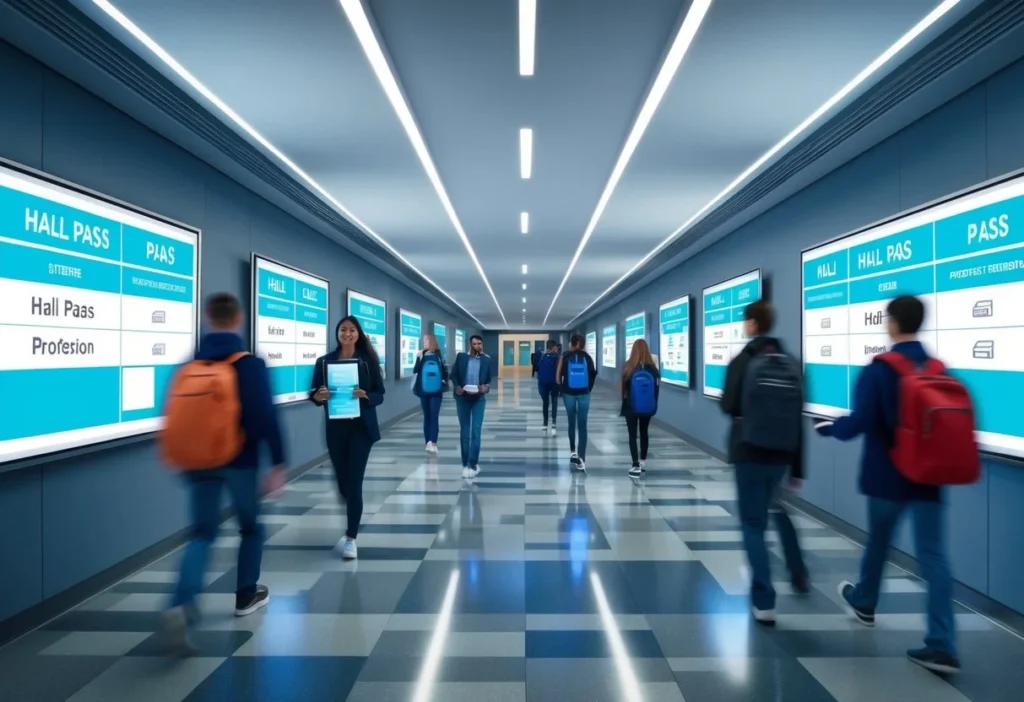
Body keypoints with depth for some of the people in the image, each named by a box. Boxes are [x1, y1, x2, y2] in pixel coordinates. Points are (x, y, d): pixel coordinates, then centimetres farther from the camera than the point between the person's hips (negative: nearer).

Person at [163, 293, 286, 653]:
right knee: (251, 527, 17)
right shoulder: (251, 364, -12)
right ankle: (246, 595, 28)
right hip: (240, 461, -3)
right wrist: (278, 462, -12)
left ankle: (182, 604, -12)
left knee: (202, 533, 9)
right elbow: (266, 416, -17)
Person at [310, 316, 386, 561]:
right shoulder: (324, 361, 1)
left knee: (354, 482, -5)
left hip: (361, 427, -2)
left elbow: (380, 394, -2)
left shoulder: (368, 360, -3)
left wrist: (365, 395, -23)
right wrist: (318, 396, -20)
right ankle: (351, 526, 41)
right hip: (335, 428, 3)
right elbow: (314, 393, 3)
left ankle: (351, 538, 3)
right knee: (342, 481, 13)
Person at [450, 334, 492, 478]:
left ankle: (473, 464, 0)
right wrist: (456, 387, -13)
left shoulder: (486, 360, 3)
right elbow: (453, 374, 5)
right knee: (464, 431, 7)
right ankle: (465, 464, 15)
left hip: (479, 399, -1)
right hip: (462, 398, 1)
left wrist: (486, 387, -13)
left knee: (476, 432, -6)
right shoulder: (461, 357, 2)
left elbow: (489, 379, 8)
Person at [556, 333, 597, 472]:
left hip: (569, 393, 0)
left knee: (572, 423, 17)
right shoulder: (587, 357, 0)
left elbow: (559, 375, -5)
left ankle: (573, 452, 20)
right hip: (584, 394, 0)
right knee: (582, 425, -1)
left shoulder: (566, 357, -2)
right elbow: (593, 375, 0)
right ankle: (581, 459, -8)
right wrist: (589, 389, 13)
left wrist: (561, 389, 9)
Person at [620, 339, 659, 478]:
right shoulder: (652, 367, -9)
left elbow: (622, 387, -5)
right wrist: (654, 404, 14)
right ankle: (643, 462, 30)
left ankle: (636, 467, 1)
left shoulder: (629, 367, -14)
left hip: (631, 406, -3)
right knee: (644, 433, 20)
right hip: (648, 407, 3)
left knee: (632, 435, 6)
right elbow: (657, 387, 0)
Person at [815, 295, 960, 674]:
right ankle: (942, 646, 2)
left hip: (887, 475, -4)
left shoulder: (878, 370, -15)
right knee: (933, 555, 4)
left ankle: (864, 602, 41)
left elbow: (859, 423, -20)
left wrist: (828, 427, -2)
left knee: (878, 542, 17)